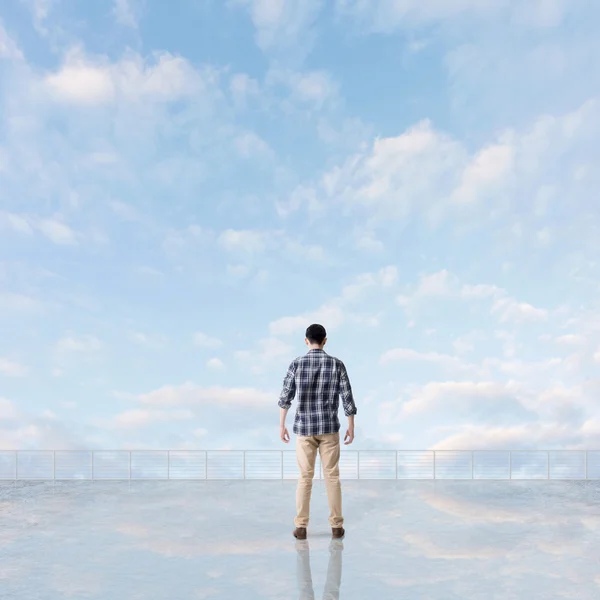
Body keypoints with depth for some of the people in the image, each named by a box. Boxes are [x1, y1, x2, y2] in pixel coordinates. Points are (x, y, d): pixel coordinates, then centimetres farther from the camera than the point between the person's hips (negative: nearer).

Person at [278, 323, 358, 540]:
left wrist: (282, 425, 7)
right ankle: (336, 526, 9)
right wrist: (351, 427, 5)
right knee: (332, 476, 7)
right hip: (329, 428, 0)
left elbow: (285, 396, -2)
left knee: (305, 477, 7)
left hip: (303, 427, 0)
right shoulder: (337, 364, -4)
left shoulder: (296, 364, -4)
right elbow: (347, 397, -3)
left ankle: (301, 527, 7)